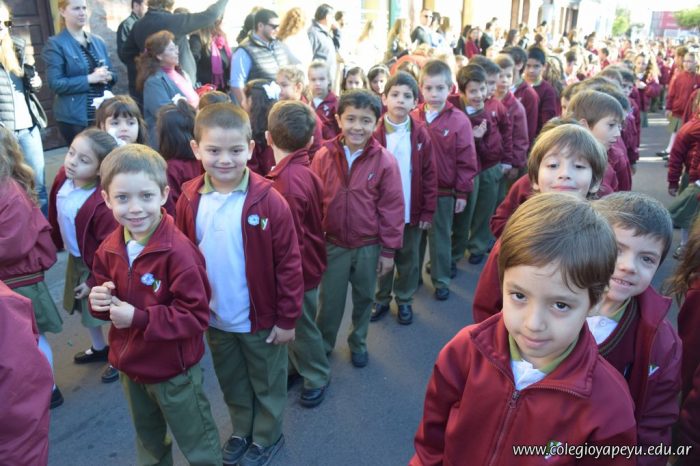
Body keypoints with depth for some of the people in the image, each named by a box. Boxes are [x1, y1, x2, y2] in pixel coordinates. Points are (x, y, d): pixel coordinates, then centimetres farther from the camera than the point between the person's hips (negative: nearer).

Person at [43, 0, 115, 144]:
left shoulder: (98, 41, 13)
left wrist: (107, 77, -7)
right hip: (74, 118, -5)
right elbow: (55, 83, -12)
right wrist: (89, 79, -19)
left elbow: (112, 74, 17)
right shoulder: (56, 44, -4)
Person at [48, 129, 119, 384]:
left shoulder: (102, 204, -35)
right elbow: (55, 217, 6)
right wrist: (56, 243, 17)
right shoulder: (63, 177, -12)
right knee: (84, 307, 26)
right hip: (75, 259, 8)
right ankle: (99, 348, 51)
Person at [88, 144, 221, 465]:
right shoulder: (109, 248, -6)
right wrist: (99, 299, -14)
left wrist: (139, 318, -32)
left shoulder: (179, 252, -29)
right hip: (129, 365, 7)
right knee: (148, 439, 33)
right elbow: (101, 287, 9)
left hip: (174, 370, -7)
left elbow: (197, 316, -28)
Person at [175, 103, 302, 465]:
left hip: (261, 318, -3)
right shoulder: (189, 200, -8)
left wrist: (287, 318, -11)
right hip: (215, 319, 4)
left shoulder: (268, 201, -20)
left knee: (267, 384, 19)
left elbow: (288, 264, -15)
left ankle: (266, 437, 43)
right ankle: (241, 430, 50)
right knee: (232, 384, 25)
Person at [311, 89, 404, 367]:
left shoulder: (385, 161, -11)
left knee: (364, 299, 18)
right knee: (329, 301, 13)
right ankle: (322, 344, 38)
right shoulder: (323, 156, -8)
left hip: (369, 247, 0)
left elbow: (392, 208, -6)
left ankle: (358, 343, 43)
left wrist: (388, 250, -4)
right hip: (333, 244, 0)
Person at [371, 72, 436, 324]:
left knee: (409, 259, 14)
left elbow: (429, 175, -2)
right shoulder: (375, 133, -8)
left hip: (412, 210, 1)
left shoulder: (421, 134, -4)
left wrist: (428, 211, -4)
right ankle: (381, 299, 32)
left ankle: (405, 301, 32)